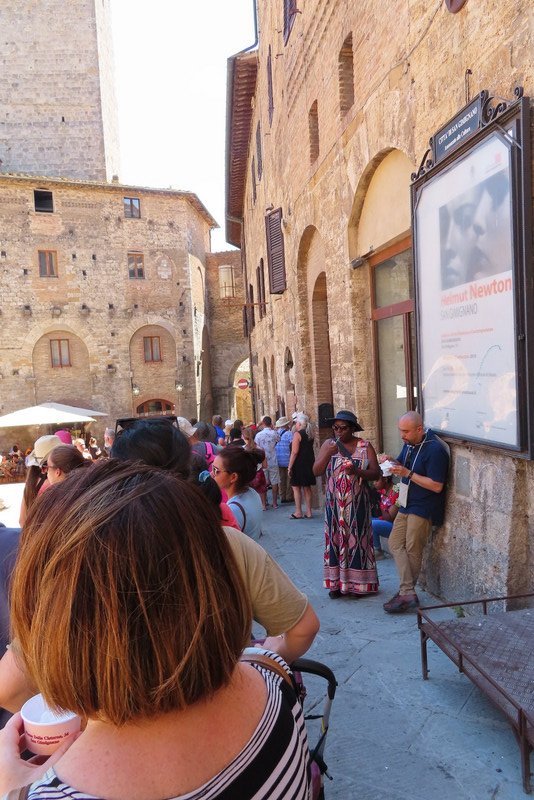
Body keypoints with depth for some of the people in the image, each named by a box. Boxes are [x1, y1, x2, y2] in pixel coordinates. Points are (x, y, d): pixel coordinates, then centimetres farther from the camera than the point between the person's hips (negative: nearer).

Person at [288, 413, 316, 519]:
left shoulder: (297, 434, -13)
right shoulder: (310, 434, 10)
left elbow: (294, 452, -18)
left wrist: (290, 467, -16)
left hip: (299, 464, -7)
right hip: (309, 463, 7)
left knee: (296, 488, 1)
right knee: (307, 488, 11)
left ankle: (298, 512, 2)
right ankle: (308, 512, 14)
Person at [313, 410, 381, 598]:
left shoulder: (365, 446, -2)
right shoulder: (328, 444, 3)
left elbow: (376, 473, -6)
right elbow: (316, 471, -4)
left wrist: (357, 471, -23)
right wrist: (328, 454, -19)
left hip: (357, 503, -2)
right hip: (334, 503, 2)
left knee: (357, 539, 3)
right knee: (335, 539, 5)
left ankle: (358, 583, 15)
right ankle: (337, 582, 14)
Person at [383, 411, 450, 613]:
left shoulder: (434, 449, -20)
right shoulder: (409, 444, 6)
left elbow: (437, 486, -22)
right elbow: (403, 466, 20)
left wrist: (407, 473, -24)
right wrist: (393, 463, -3)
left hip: (423, 509, -8)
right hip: (407, 505, 9)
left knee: (412, 550, 0)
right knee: (395, 544, 2)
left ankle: (406, 592, 11)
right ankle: (408, 593, 3)